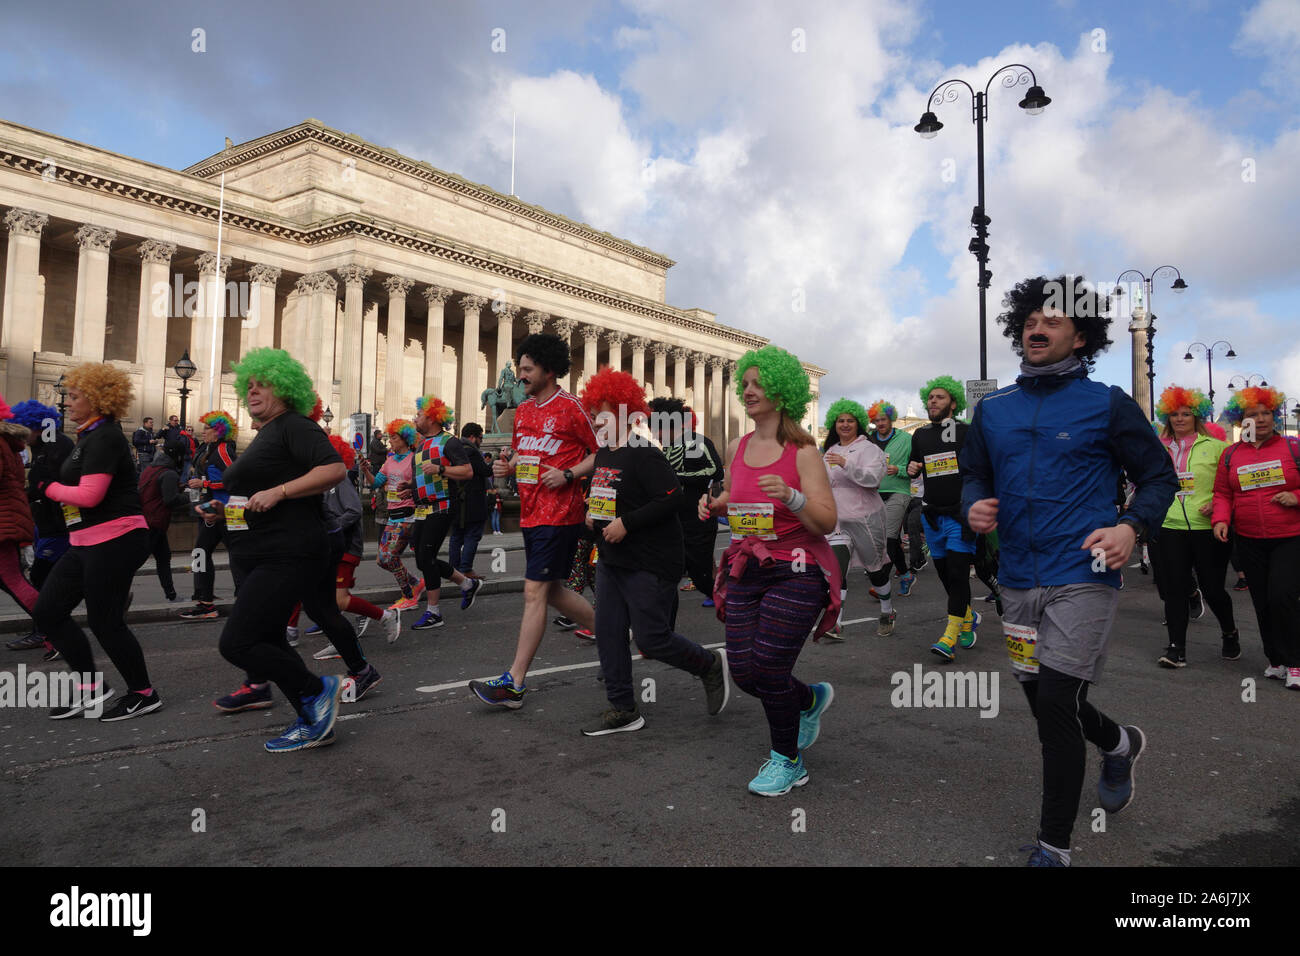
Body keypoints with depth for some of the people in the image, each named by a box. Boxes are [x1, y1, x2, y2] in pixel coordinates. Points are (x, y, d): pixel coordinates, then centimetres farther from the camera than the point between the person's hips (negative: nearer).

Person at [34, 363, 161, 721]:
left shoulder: (104, 437, -16)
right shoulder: (91, 436, 16)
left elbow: (89, 495, -23)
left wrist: (49, 488, -8)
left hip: (114, 540, -10)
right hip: (88, 543, 10)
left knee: (105, 622, -3)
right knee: (48, 611, 9)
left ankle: (144, 694, 13)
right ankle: (90, 688, 19)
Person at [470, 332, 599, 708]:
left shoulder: (570, 408, -8)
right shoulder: (523, 410, 14)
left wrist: (568, 475, -17)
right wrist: (507, 464, 4)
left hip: (559, 515, -9)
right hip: (531, 514, 9)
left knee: (535, 592, -9)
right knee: (552, 591, 15)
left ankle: (514, 683, -5)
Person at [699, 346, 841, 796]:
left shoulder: (802, 451, -10)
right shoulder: (736, 448, 7)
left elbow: (827, 522, -14)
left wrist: (791, 496, -30)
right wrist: (714, 504, 5)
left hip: (797, 572, -6)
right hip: (746, 571, 6)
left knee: (770, 669, -7)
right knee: (743, 673, 4)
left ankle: (787, 759, 21)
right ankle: (810, 699, 37)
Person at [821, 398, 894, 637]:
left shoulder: (868, 448, -6)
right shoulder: (829, 451, 15)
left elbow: (872, 478, -23)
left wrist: (846, 464, -34)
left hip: (865, 518, -4)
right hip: (837, 521, 4)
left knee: (875, 569, 10)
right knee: (836, 570, -14)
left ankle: (888, 614, 33)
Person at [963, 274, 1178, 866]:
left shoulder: (1107, 404, -2)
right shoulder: (992, 410, 9)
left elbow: (1159, 476, 3)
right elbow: (974, 473, 17)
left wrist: (1131, 527, -15)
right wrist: (974, 506, -6)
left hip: (1082, 579, -5)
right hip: (1018, 581, 5)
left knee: (1056, 706, -10)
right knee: (1042, 700, 16)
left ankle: (1053, 847, 7)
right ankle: (1119, 744, 49)